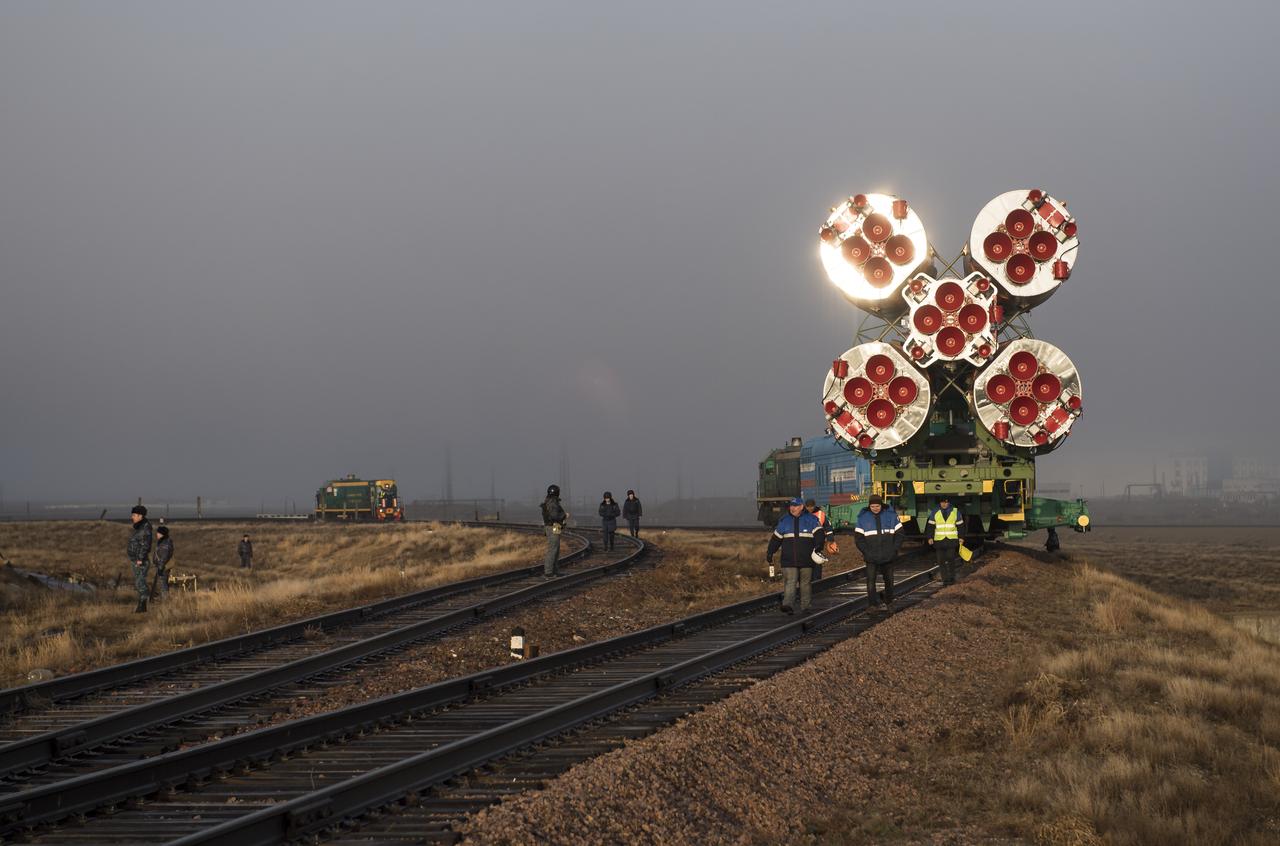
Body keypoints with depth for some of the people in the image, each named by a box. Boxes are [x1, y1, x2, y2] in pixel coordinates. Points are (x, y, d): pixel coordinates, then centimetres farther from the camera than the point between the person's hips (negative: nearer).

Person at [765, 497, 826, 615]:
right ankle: (788, 605, -23)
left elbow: (819, 533, -5)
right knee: (789, 582, -12)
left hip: (806, 559, -1)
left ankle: (805, 606, 14)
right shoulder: (784, 520, 11)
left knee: (805, 583, 6)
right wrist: (770, 552, 14)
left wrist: (819, 545, -23)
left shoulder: (811, 519, 4)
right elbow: (776, 538, 17)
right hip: (789, 560, 1)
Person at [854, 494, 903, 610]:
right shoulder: (863, 517, -1)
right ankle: (872, 604, -5)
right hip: (871, 557, -1)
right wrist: (865, 551, -9)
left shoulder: (891, 514, -1)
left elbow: (899, 533, 4)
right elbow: (858, 536, 1)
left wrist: (894, 549, -5)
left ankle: (889, 602, 29)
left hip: (888, 556, 1)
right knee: (870, 580, -9)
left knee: (889, 580, 12)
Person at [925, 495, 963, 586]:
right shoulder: (935, 513, 6)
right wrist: (930, 537, 1)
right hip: (939, 540, 1)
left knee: (951, 560, -10)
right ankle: (945, 579, 5)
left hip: (952, 540, -1)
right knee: (941, 561, -1)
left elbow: (960, 525, 11)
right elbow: (930, 526, 9)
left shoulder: (955, 512, 6)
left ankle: (951, 578, 1)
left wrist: (961, 538, 6)